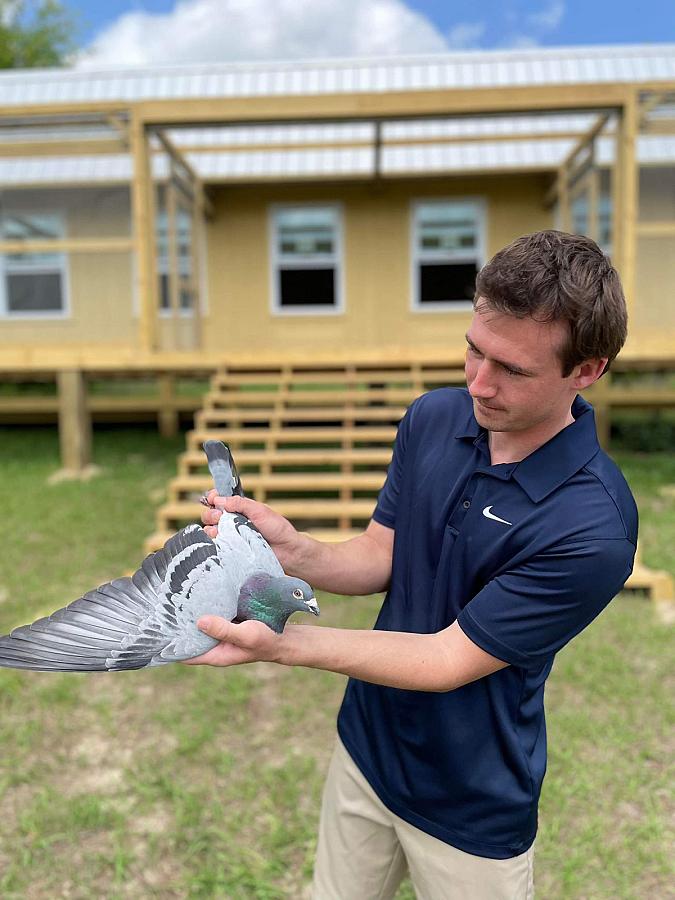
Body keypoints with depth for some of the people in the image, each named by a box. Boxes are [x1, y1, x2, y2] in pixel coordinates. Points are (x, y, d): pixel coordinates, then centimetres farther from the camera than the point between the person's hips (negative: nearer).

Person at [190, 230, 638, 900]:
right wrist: (295, 553, -23)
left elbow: (451, 660, -24)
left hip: (470, 809, -4)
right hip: (365, 748, 5)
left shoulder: (592, 527, -29)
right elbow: (379, 556, -3)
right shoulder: (433, 417, -11)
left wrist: (280, 644, -32)